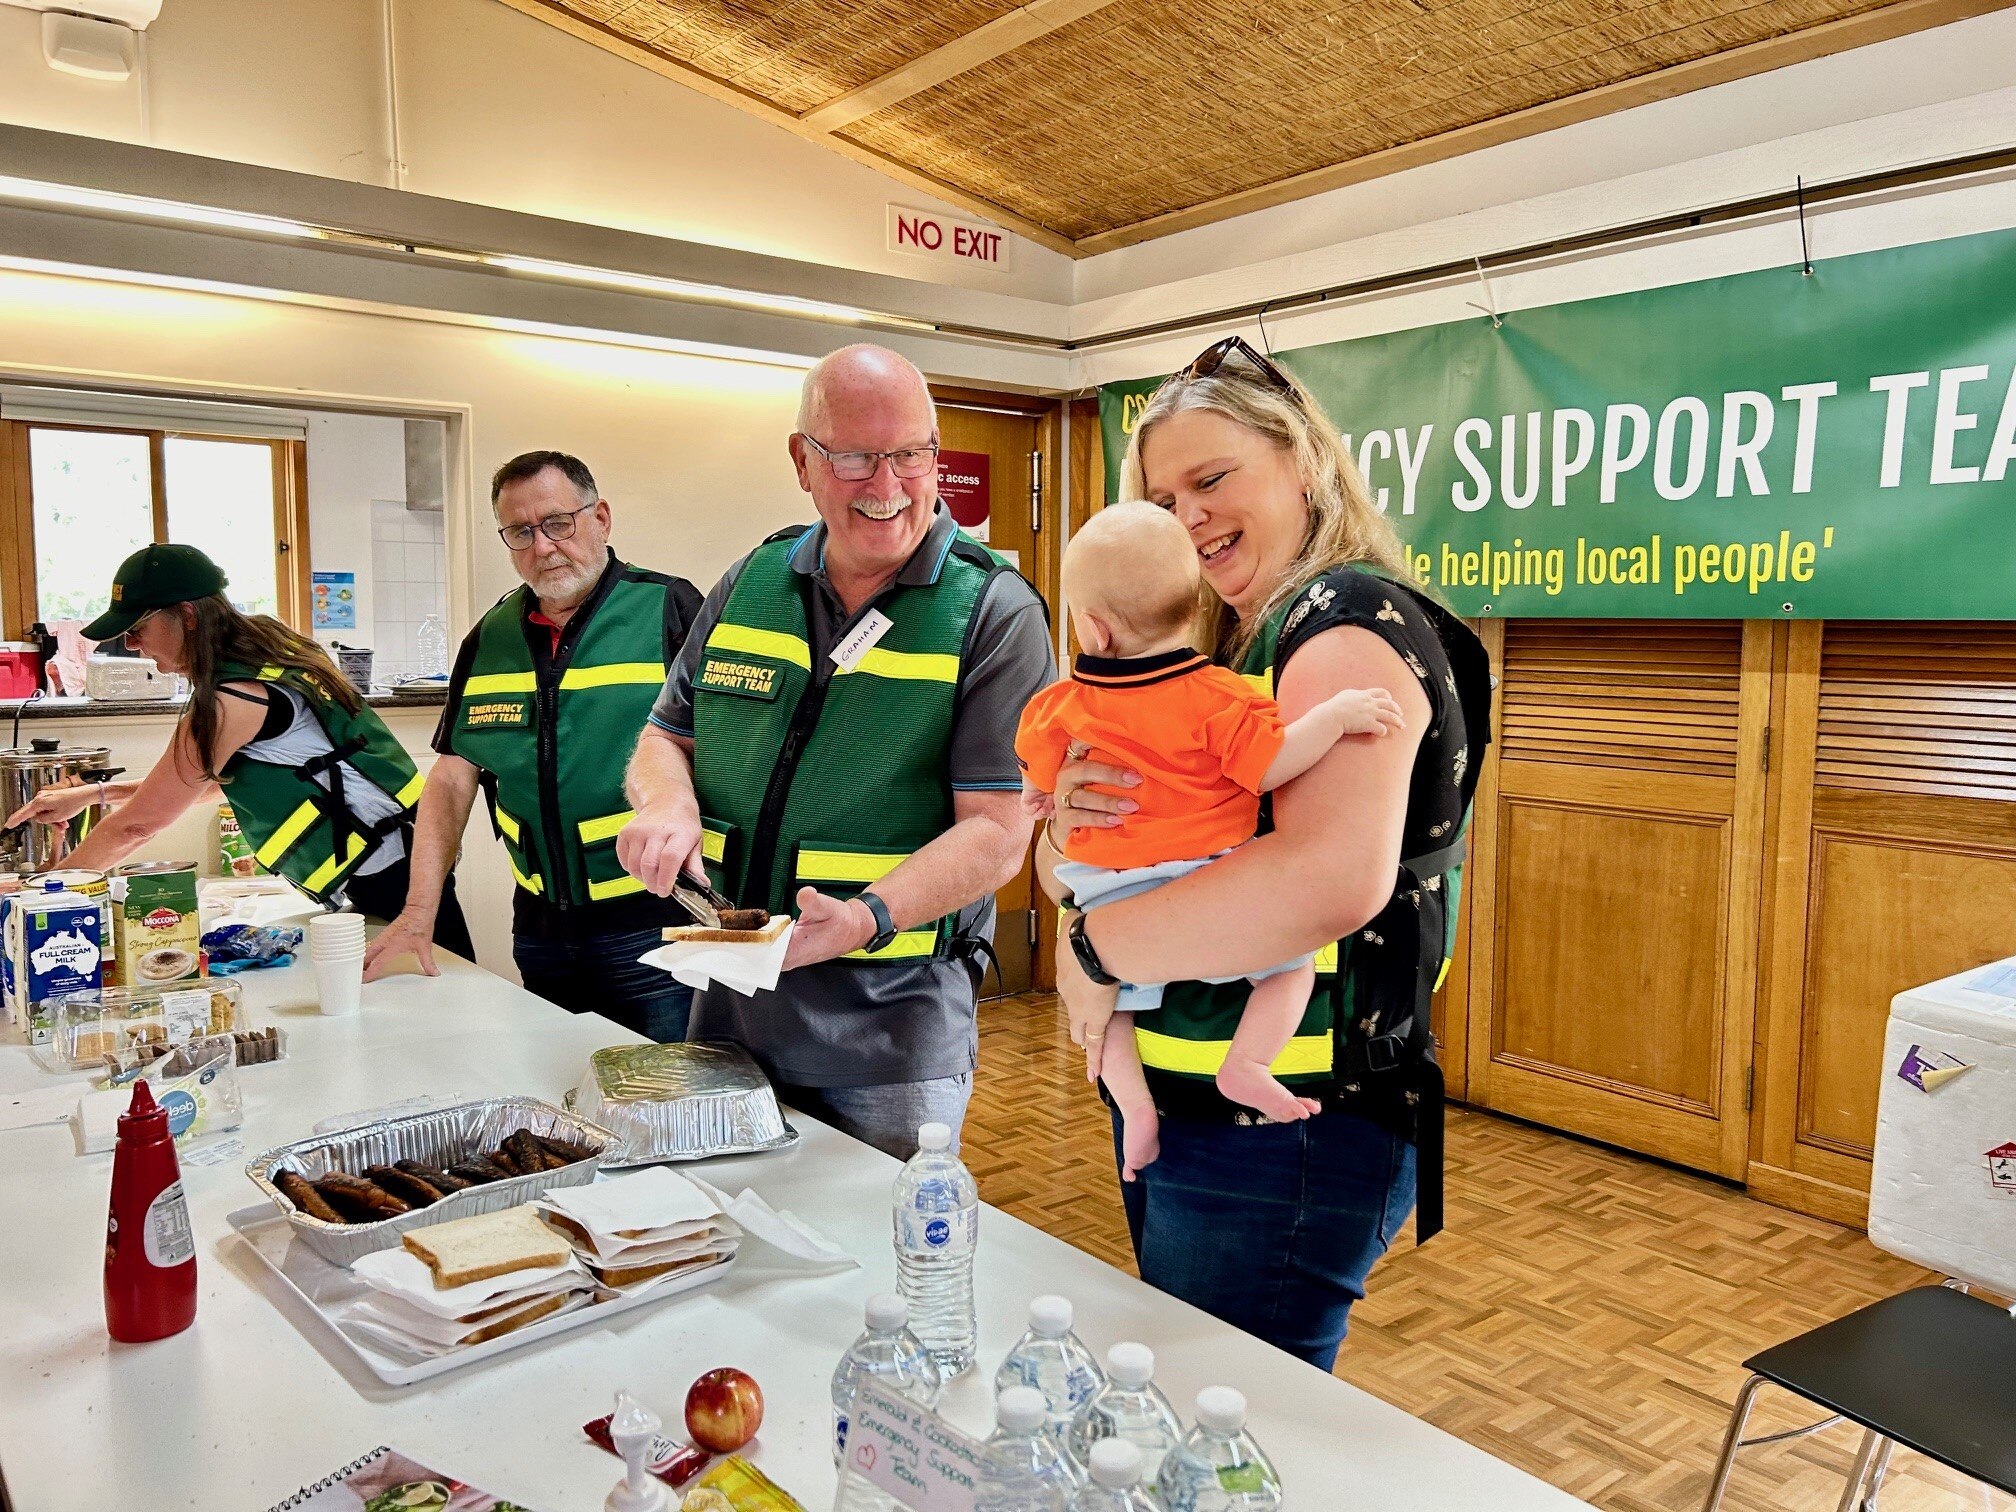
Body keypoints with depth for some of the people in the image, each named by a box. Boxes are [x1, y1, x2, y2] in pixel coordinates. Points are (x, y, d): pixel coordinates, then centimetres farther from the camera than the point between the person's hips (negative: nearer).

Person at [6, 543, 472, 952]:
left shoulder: (232, 697, -17)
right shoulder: (261, 655, 10)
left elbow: (137, 824, -7)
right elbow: (212, 781, 22)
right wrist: (97, 793, 18)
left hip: (385, 886, -9)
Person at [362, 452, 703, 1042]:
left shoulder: (669, 610, -6)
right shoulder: (490, 638, 9)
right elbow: (453, 778, 10)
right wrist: (417, 916, 4)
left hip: (653, 920, -5)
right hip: (540, 927, 5)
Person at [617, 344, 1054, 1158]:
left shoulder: (993, 613, -8)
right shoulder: (749, 585, 6)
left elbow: (997, 832, -14)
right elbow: (667, 735, 14)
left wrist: (867, 919, -29)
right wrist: (668, 804, -9)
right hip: (726, 1010, 5)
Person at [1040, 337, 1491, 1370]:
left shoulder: (1349, 621, -15)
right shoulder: (1210, 652, 12)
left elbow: (1334, 876, -33)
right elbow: (1065, 873, 10)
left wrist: (1096, 947, -21)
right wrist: (1067, 827, -13)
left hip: (1281, 1143, -9)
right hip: (1176, 1118, 9)